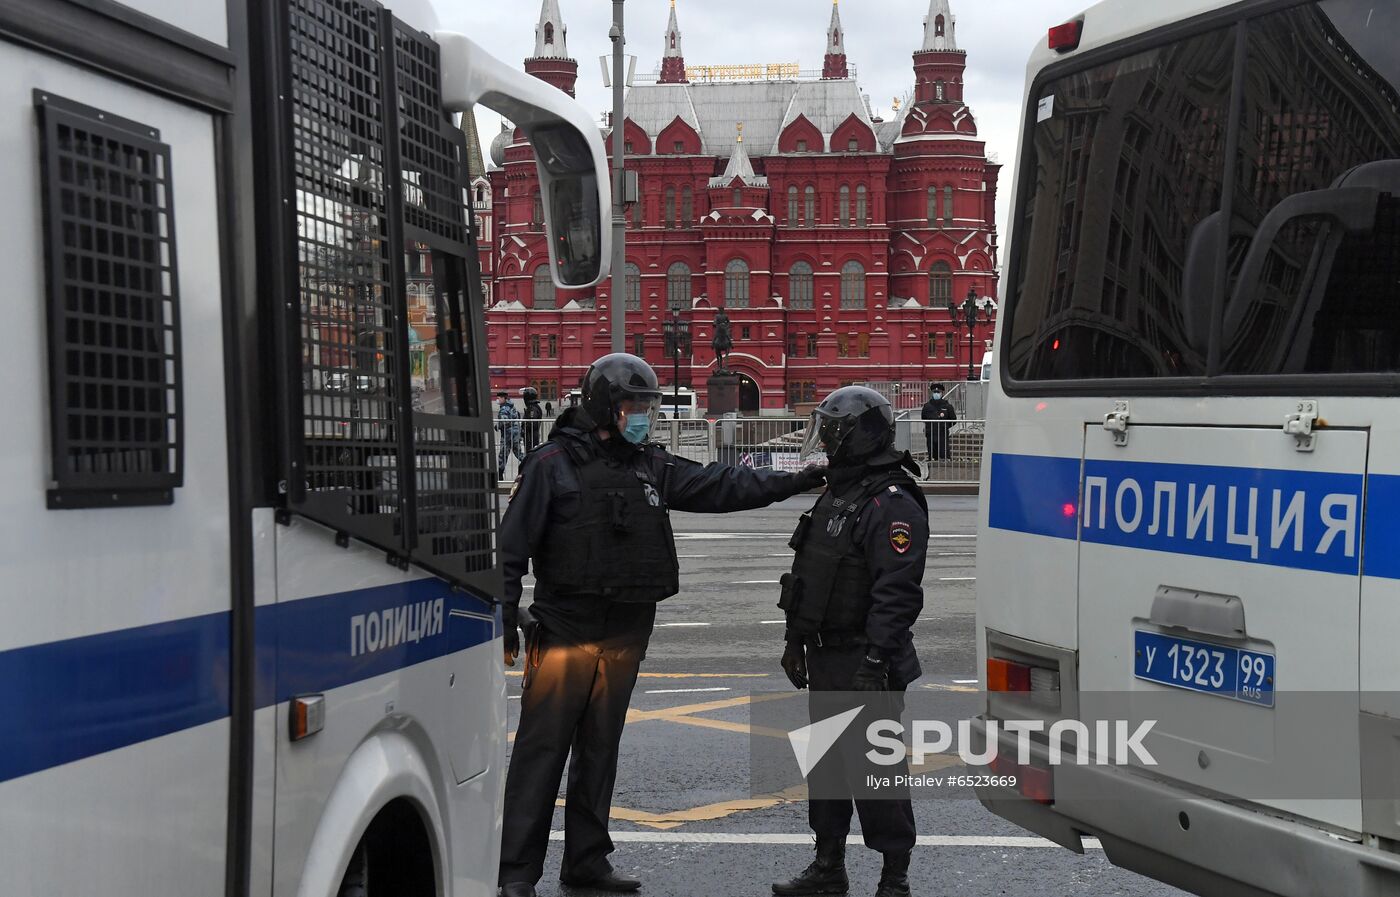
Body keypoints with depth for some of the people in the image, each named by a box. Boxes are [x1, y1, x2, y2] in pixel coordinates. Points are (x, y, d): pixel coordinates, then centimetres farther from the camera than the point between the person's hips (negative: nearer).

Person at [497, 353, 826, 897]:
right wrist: (505, 619, -13)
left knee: (599, 750, 12)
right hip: (563, 631, -6)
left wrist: (800, 481, 9)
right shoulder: (553, 464, -6)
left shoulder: (651, 466, 12)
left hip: (624, 636, 6)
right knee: (541, 751, -5)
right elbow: (513, 546, -8)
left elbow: (721, 486, 13)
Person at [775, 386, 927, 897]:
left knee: (876, 767, -5)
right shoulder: (837, 494, 16)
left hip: (865, 664, -10)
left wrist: (875, 660, -29)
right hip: (826, 659, 10)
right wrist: (796, 640, 23)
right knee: (826, 760, 16)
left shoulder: (893, 505, -17)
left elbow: (897, 593, -24)